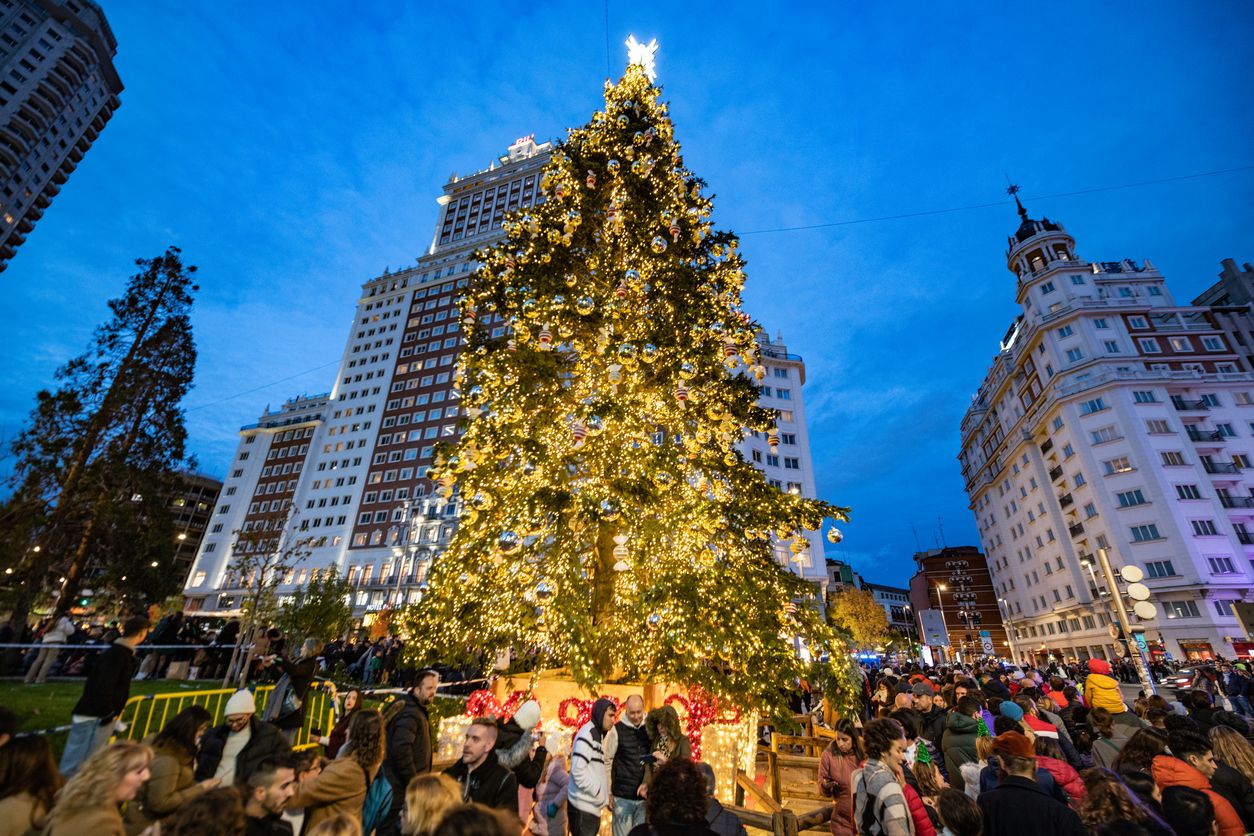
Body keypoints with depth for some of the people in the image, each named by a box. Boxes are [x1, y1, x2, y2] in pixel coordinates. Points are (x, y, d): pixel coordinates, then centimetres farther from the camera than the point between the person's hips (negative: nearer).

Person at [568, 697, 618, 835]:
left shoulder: (598, 734, 15)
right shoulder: (587, 734, -15)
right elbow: (578, 771, -22)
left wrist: (606, 794, 8)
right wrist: (599, 793, -14)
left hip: (592, 806, 9)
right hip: (583, 806, -9)